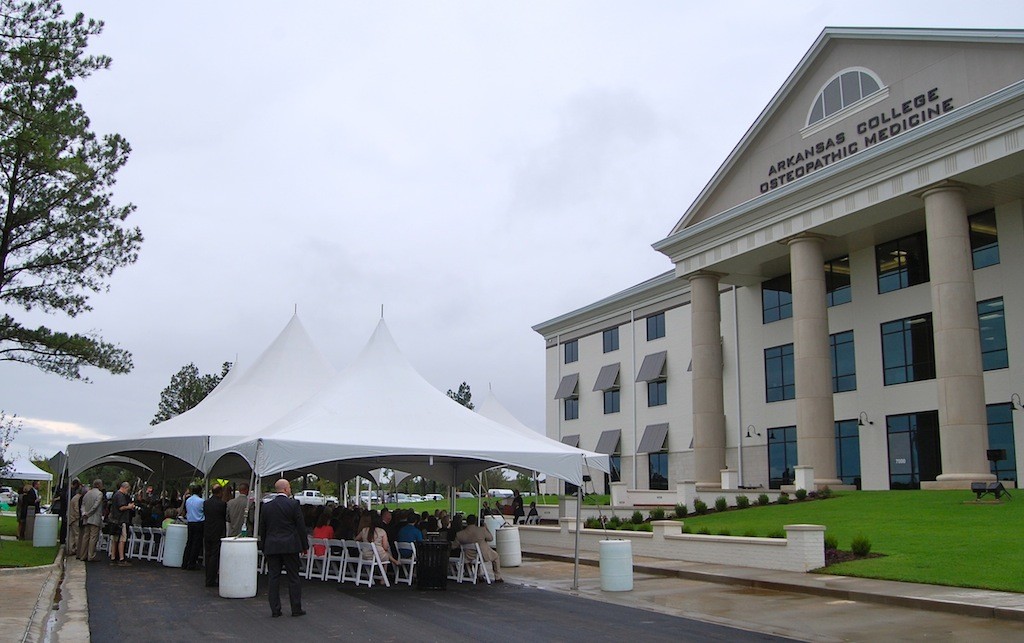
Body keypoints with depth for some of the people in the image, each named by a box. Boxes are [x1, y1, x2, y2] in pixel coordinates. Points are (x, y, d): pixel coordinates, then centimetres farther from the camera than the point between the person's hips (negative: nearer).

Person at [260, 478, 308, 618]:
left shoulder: (266, 506, 5)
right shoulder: (293, 504, -7)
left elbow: (262, 528, 11)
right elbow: (301, 526, -5)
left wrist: (264, 547, 19)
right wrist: (305, 545, 4)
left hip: (271, 547, 3)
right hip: (290, 546, -3)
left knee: (273, 577, 6)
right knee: (293, 577, 4)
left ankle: (275, 609, 7)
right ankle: (296, 609, 7)